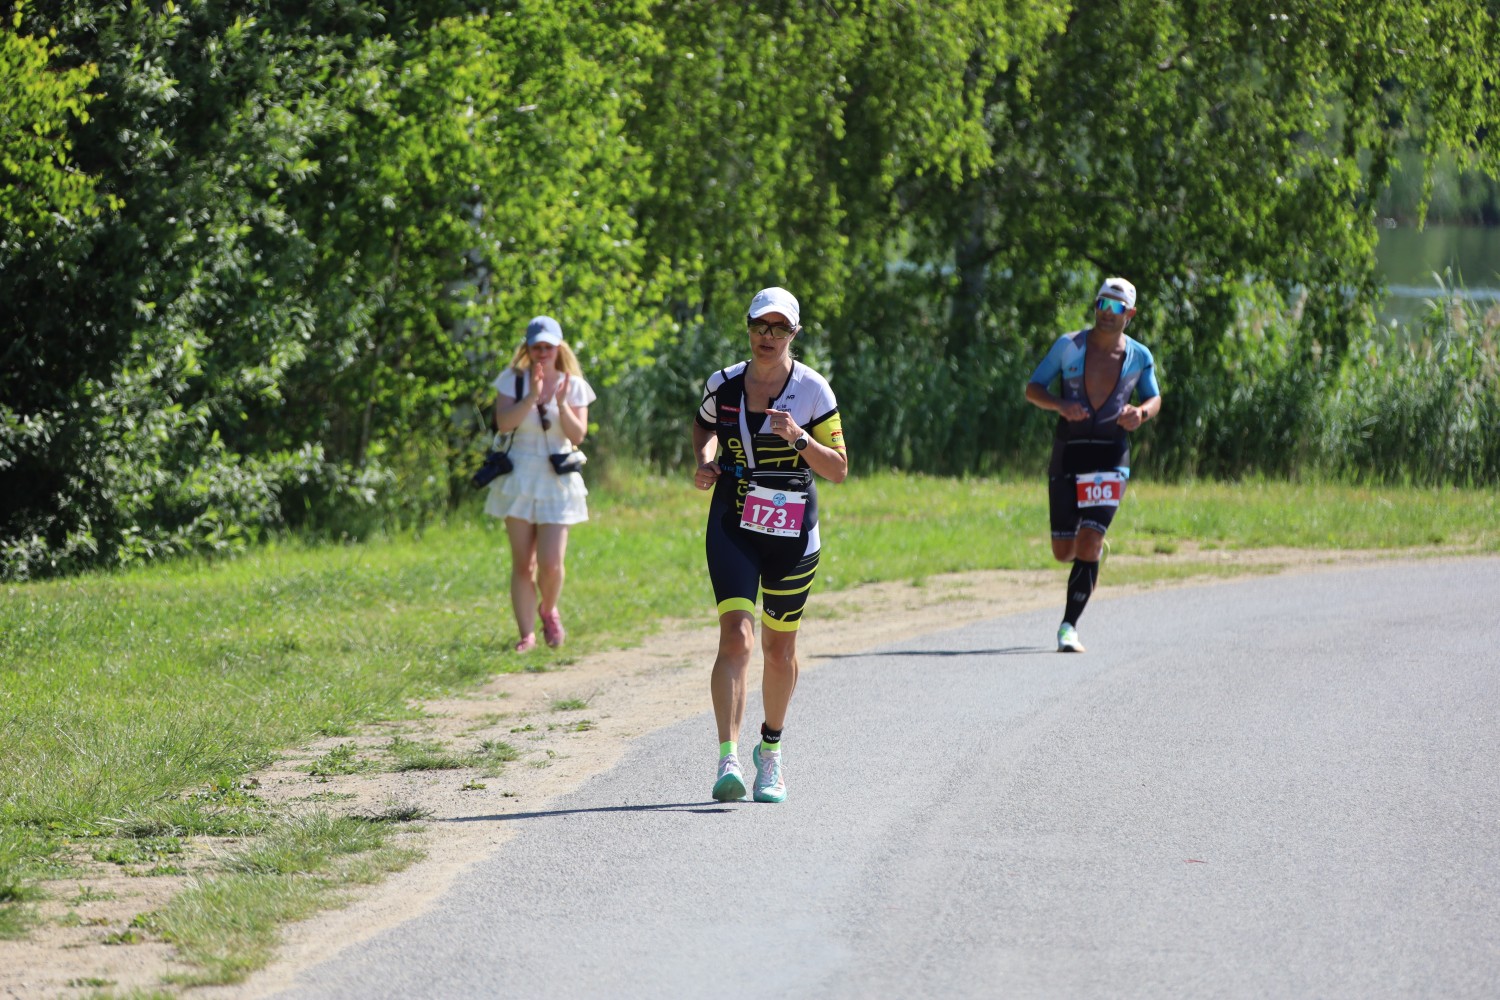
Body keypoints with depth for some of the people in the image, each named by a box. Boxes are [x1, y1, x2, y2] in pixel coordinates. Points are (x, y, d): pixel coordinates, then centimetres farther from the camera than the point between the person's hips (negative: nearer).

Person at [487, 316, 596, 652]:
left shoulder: (573, 385, 3)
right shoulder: (513, 380, 2)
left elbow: (577, 435, -5)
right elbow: (503, 422, -13)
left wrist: (561, 404, -20)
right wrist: (532, 397, -23)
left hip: (557, 482, 0)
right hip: (520, 478, 0)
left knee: (551, 563, -8)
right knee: (523, 563, 0)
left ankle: (548, 610, 23)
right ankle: (527, 634, 7)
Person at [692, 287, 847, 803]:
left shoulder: (812, 390, -4)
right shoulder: (723, 385, 2)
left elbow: (838, 470, -2)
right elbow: (704, 428, 24)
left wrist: (799, 438, -19)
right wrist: (704, 464, 3)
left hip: (793, 533, 0)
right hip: (733, 527, 0)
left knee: (780, 647, 12)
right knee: (736, 637, -17)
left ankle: (771, 748, 34)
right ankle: (728, 757, -25)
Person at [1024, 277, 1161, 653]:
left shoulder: (1139, 356, 3)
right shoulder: (1068, 346, 0)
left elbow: (1154, 399, 17)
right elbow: (1032, 389, 3)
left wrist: (1141, 413, -8)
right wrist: (1060, 405, -18)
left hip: (1111, 456, -1)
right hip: (1067, 453, 1)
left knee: (1088, 543, -16)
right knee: (1063, 552, 3)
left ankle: (1069, 626, -11)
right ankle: (1094, 548, 42)